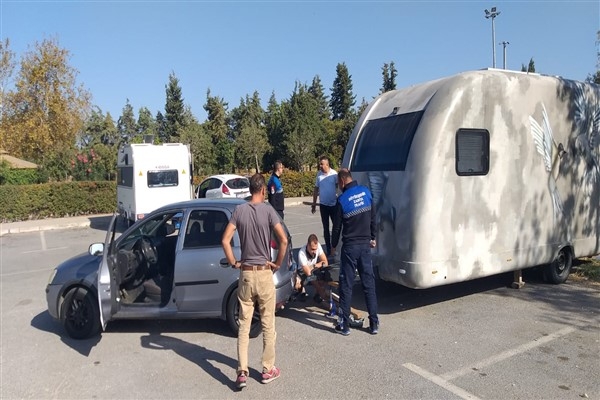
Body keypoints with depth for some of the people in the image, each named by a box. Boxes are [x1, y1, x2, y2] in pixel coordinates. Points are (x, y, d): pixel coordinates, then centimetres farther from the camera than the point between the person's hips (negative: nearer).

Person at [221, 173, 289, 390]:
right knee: (268, 325, 10)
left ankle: (242, 372, 10)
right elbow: (284, 240, -17)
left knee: (244, 326, 10)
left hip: (245, 274, 3)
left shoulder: (239, 210, -1)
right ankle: (268, 370, 21)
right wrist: (278, 263, -3)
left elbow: (225, 240, -6)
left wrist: (234, 263, 5)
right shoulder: (268, 210, -9)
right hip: (264, 273, -2)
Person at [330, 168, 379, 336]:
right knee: (369, 284, 10)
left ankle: (344, 325, 11)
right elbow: (373, 217, 9)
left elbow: (337, 227, -6)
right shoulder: (366, 192, 1)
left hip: (350, 246, -4)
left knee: (346, 286, 5)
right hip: (365, 244, 4)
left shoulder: (342, 200, -12)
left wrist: (333, 245, 10)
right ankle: (374, 324, 15)